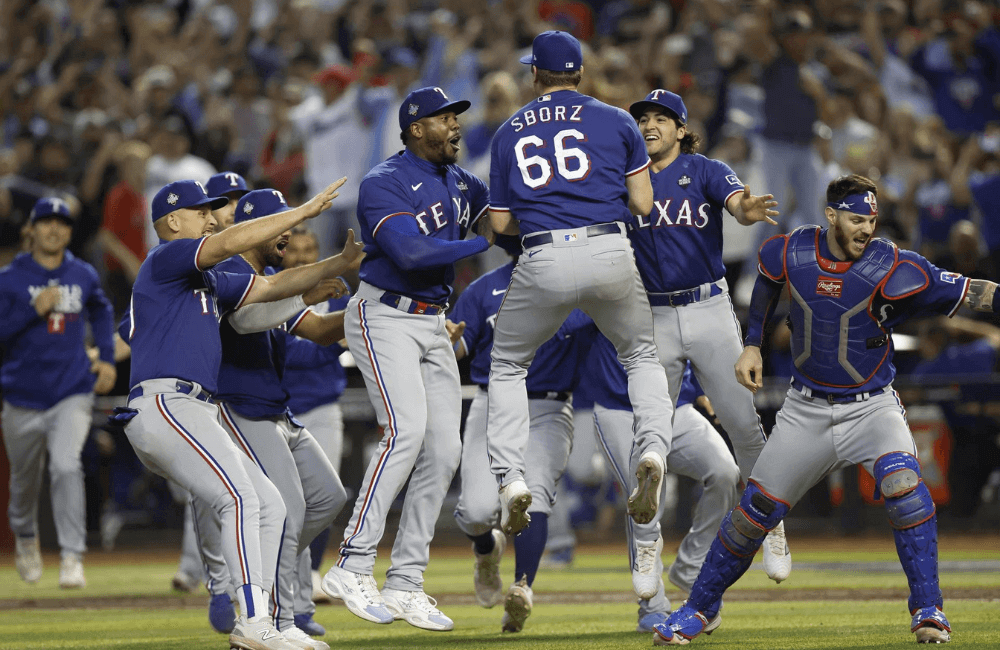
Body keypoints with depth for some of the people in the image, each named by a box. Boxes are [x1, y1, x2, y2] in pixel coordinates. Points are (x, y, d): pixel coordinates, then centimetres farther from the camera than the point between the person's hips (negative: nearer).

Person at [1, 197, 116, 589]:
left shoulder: (83, 276, 6)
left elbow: (101, 311, 27)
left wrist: (107, 357, 16)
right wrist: (33, 310, -21)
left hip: (72, 394, 0)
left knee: (66, 467, -21)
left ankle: (72, 558, -19)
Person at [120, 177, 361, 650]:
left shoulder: (208, 282, 27)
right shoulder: (166, 258, -1)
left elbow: (270, 287, 25)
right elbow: (231, 242, -16)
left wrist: (341, 262, 15)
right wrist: (306, 211, -11)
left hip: (193, 417, 10)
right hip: (163, 406, -10)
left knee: (269, 505, 8)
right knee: (240, 500, -22)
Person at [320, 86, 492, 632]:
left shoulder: (459, 182, 13)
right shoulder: (383, 184, -13)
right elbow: (410, 251, -26)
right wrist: (481, 243, -22)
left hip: (433, 325, 8)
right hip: (384, 317, -8)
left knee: (444, 450, 0)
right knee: (406, 430, -24)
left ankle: (404, 583, 6)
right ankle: (352, 568, -23)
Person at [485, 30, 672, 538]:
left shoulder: (508, 134, 13)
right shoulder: (616, 121, 9)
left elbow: (500, 222, 14)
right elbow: (642, 204, 6)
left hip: (543, 263, 0)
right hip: (610, 255, 0)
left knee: (508, 366, 20)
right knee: (642, 355, 22)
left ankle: (510, 479, 5)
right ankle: (652, 449, -5)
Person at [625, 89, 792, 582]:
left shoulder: (706, 172, 0)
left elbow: (737, 203, -19)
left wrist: (749, 211, -42)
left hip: (709, 311, -2)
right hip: (654, 320, 2)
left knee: (743, 423, -9)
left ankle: (771, 529, 4)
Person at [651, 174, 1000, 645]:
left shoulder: (890, 269, -19)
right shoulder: (789, 252, -9)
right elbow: (767, 285, 16)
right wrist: (752, 344, 13)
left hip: (872, 407, -3)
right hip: (806, 410, 3)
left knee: (902, 482, -29)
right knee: (756, 509, 2)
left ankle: (928, 610, -19)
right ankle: (699, 609, 21)